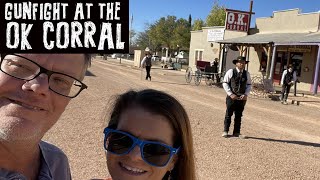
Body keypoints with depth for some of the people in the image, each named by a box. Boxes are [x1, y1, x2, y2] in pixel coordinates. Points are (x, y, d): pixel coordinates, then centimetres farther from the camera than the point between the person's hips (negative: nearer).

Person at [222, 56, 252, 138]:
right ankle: (225, 131, 15)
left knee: (239, 115, 10)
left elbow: (249, 85, 10)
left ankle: (236, 132, 20)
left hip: (242, 97, 3)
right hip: (231, 97, -3)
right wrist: (230, 94, -12)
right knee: (228, 114, 5)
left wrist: (246, 94, -6)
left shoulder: (246, 73, 5)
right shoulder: (231, 72, -5)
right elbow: (225, 83, -5)